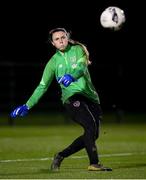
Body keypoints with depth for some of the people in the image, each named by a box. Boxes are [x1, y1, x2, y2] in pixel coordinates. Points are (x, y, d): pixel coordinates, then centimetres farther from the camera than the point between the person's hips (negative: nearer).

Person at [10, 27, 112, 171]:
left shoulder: (79, 50, 7)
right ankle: (94, 163, -26)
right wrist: (27, 106, 5)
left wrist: (72, 76, -37)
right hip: (72, 97, -3)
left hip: (90, 95, 3)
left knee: (92, 135, 3)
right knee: (90, 126, -26)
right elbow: (42, 86, 12)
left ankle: (61, 156, 18)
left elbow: (82, 67, -14)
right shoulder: (53, 62, 8)